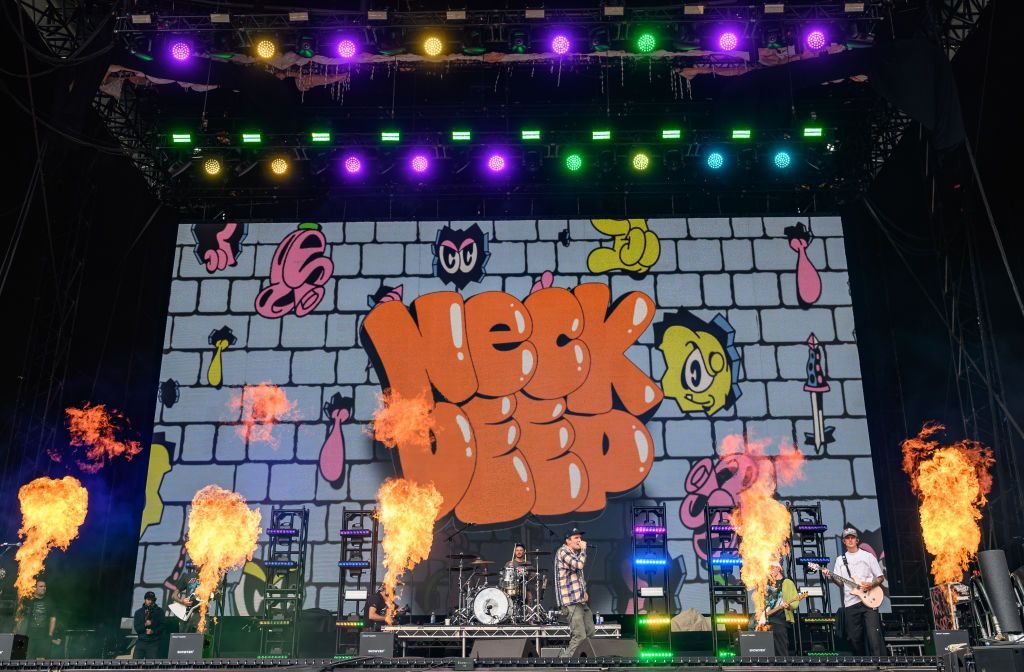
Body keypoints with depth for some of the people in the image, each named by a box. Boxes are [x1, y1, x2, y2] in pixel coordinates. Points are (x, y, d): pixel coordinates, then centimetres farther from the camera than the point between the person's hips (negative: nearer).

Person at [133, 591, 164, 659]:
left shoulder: (159, 611, 8)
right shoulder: (138, 612, 13)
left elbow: (162, 626, 2)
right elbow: (137, 628, 5)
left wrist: (153, 631, -15)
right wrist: (145, 625, -14)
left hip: (154, 643, -2)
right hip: (141, 642, 2)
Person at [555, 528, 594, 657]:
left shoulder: (576, 554, 20)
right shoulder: (563, 552, -8)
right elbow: (579, 565, -23)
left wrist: (584, 592, 14)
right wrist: (583, 549, -8)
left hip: (581, 600, 9)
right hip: (571, 601, -9)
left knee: (591, 634, 8)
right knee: (579, 636, -13)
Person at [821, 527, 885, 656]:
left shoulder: (868, 556, 7)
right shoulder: (840, 559, 13)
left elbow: (881, 578, 8)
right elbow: (841, 583, 10)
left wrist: (871, 584, -12)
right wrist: (830, 577, -10)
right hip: (850, 603, 3)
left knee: (873, 636, -13)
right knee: (854, 638, 4)